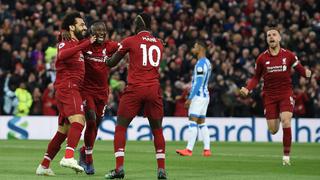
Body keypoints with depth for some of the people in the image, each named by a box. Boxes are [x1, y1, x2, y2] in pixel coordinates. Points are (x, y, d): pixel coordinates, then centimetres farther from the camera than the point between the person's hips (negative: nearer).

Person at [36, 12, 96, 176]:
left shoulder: (77, 44, 23)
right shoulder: (65, 43, -6)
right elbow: (62, 55, -28)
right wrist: (86, 44, -32)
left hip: (71, 90, 10)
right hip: (68, 88, -10)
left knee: (63, 131, 12)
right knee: (78, 121, -27)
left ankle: (44, 166, 17)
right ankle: (68, 157, -42)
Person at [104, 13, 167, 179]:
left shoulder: (130, 41, 4)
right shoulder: (159, 44, 14)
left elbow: (111, 63, 11)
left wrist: (106, 60, 34)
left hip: (135, 89, -3)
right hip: (154, 89, 3)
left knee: (120, 127, 5)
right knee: (157, 130, 12)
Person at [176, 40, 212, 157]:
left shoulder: (200, 64, -15)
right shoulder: (207, 62, 15)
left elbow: (198, 83, -19)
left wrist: (190, 98, -18)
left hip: (198, 96, -10)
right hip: (205, 95, 10)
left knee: (193, 122, -11)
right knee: (202, 123, 10)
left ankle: (189, 149, -15)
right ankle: (207, 149, 6)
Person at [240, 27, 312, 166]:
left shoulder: (288, 55, -3)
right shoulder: (262, 58, 0)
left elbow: (300, 69, 4)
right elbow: (256, 77, 9)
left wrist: (306, 73, -20)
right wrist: (247, 89, -9)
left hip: (286, 93, -1)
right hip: (269, 95, 1)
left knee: (286, 122, -22)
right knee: (273, 130, -1)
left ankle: (286, 156, -12)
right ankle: (277, 119, 40)